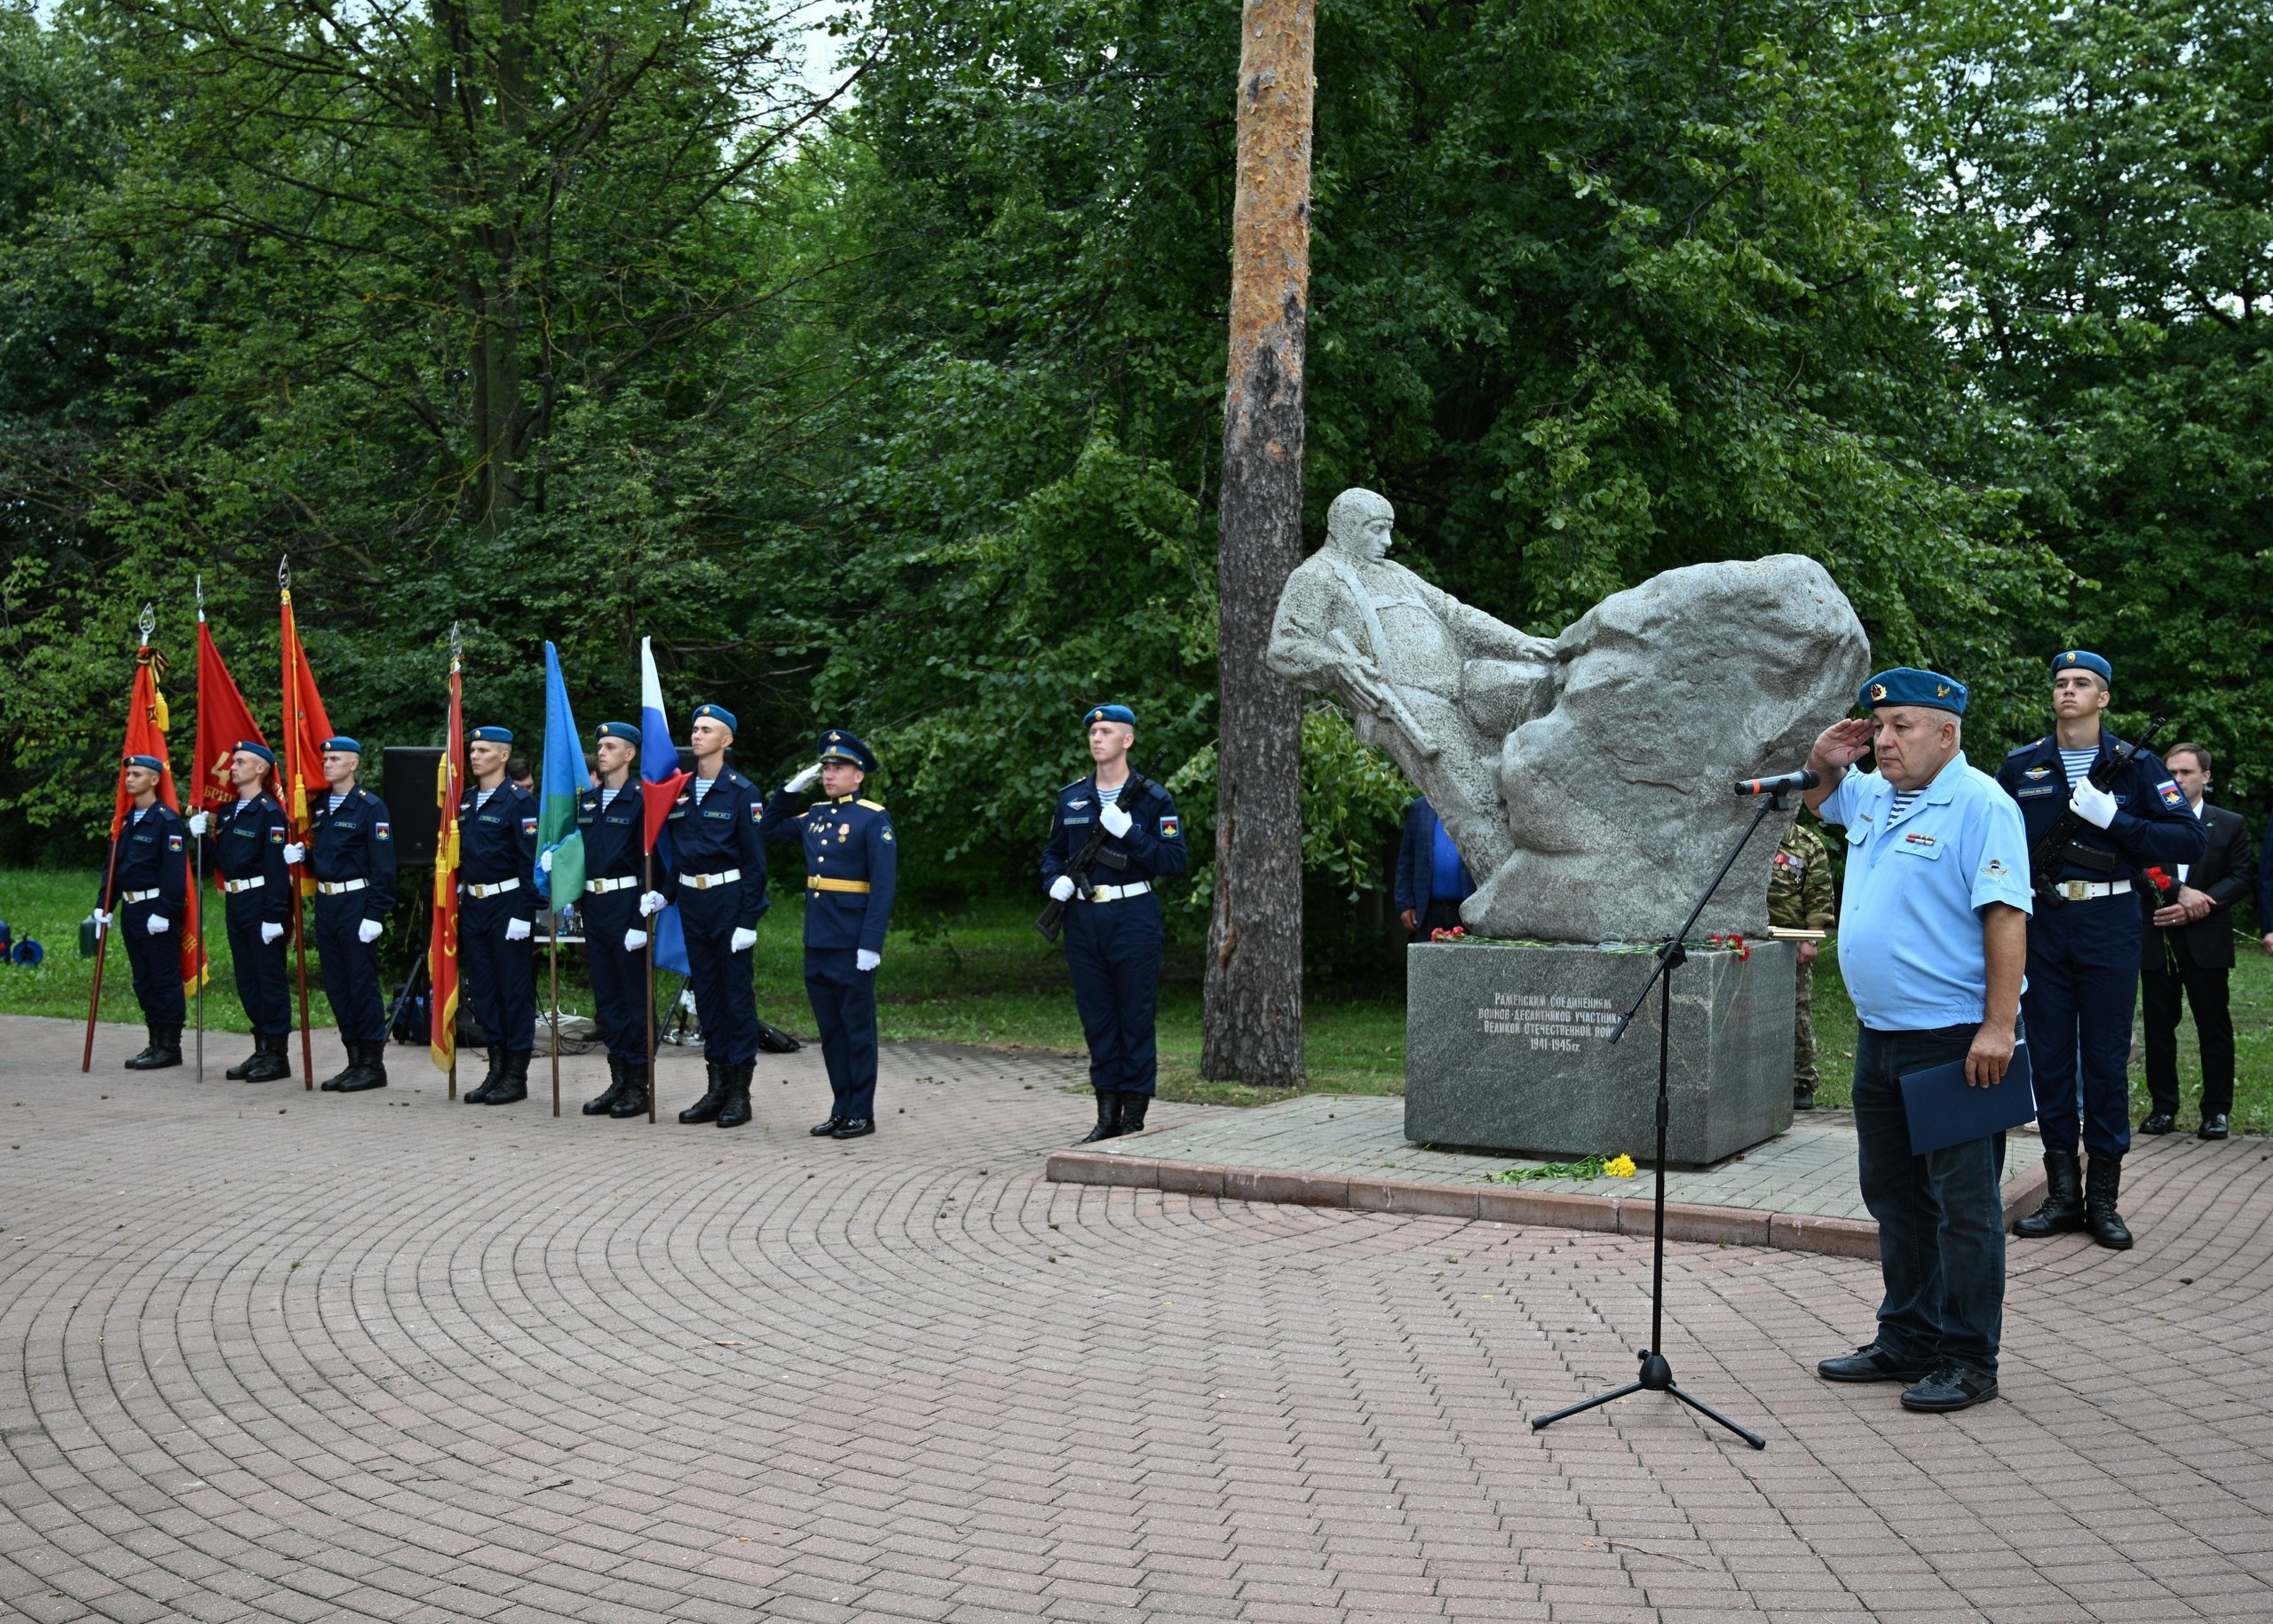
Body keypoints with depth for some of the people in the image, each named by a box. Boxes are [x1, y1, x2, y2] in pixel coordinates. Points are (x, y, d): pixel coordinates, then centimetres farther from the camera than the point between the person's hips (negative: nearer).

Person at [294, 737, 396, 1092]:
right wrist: (302, 856, -2)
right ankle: (355, 1062, 17)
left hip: (356, 903, -8)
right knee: (336, 986, 9)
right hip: (326, 903, 8)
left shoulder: (370, 807, -9)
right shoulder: (320, 808, 13)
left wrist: (375, 915, -18)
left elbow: (382, 865, -13)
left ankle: (373, 1065, 3)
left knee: (363, 984, -4)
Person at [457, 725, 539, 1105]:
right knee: (482, 989, 10)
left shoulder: (518, 801, -9)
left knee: (515, 990, -1)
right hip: (472, 906, 7)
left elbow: (530, 861, -12)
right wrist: (456, 900, 13)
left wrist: (523, 914, -17)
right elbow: (458, 855, 18)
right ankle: (496, 1071, 18)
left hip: (507, 905, -7)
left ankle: (517, 1077, 5)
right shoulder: (465, 802, 12)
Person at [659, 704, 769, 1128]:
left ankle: (740, 1092, 4)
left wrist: (749, 919, -13)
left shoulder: (742, 793, -7)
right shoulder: (680, 791, 10)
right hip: (691, 901, 6)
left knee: (737, 992, -1)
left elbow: (755, 861, -8)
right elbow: (676, 852, 16)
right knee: (705, 991, 10)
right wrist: (665, 893, 0)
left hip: (728, 899, -6)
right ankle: (717, 1088, 17)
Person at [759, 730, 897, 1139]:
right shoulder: (815, 815, 12)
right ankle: (841, 1109, 18)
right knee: (830, 1031, 11)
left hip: (853, 946, -7)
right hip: (817, 943, 7)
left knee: (857, 1029, 1)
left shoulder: (874, 819, -8)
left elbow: (884, 886, -13)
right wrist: (790, 789, 14)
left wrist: (871, 945, -19)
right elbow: (769, 829, 28)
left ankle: (861, 1114, 8)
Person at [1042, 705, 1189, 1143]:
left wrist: (1128, 832, -17)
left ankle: (1134, 1118, 6)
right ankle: (1107, 1116, 16)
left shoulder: (1153, 799, -2)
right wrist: (1055, 881, -1)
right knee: (1096, 1019, 8)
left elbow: (1174, 860, -7)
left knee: (1136, 1019, 0)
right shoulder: (1070, 798, 11)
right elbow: (1053, 852, 20)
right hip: (1083, 920, 4)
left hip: (1133, 916, -4)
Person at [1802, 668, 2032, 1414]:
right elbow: (1819, 796, 34)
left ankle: (1969, 1360, 6)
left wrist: (1998, 1025, -24)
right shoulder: (1873, 796, 13)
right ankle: (1908, 1340, 26)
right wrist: (1824, 761, 10)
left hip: (1955, 1040, -9)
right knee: (1894, 1197, 15)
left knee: (1962, 1204, -2)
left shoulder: (1980, 804, -12)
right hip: (1880, 1036, 9)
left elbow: (2006, 917, -18)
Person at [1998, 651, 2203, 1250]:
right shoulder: (2021, 766, 7)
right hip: (2042, 924, 2)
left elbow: (2189, 841, -5)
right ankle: (2062, 1194, 13)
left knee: (2106, 1060, 2)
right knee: (2049, 1057, 5)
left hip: (2108, 924, -2)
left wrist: (2112, 819, -15)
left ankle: (2104, 1200, 9)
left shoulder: (2134, 766, 2)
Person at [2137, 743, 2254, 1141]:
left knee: (2215, 1028, 2)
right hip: (2156, 941, 1)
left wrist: (2198, 905, -14)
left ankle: (2217, 1110, 10)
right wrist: (2181, 892, -19)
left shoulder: (2230, 824, 7)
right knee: (2158, 1026, 5)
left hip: (2206, 940, -1)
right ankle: (2163, 1107, 14)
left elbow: (2242, 877, -1)